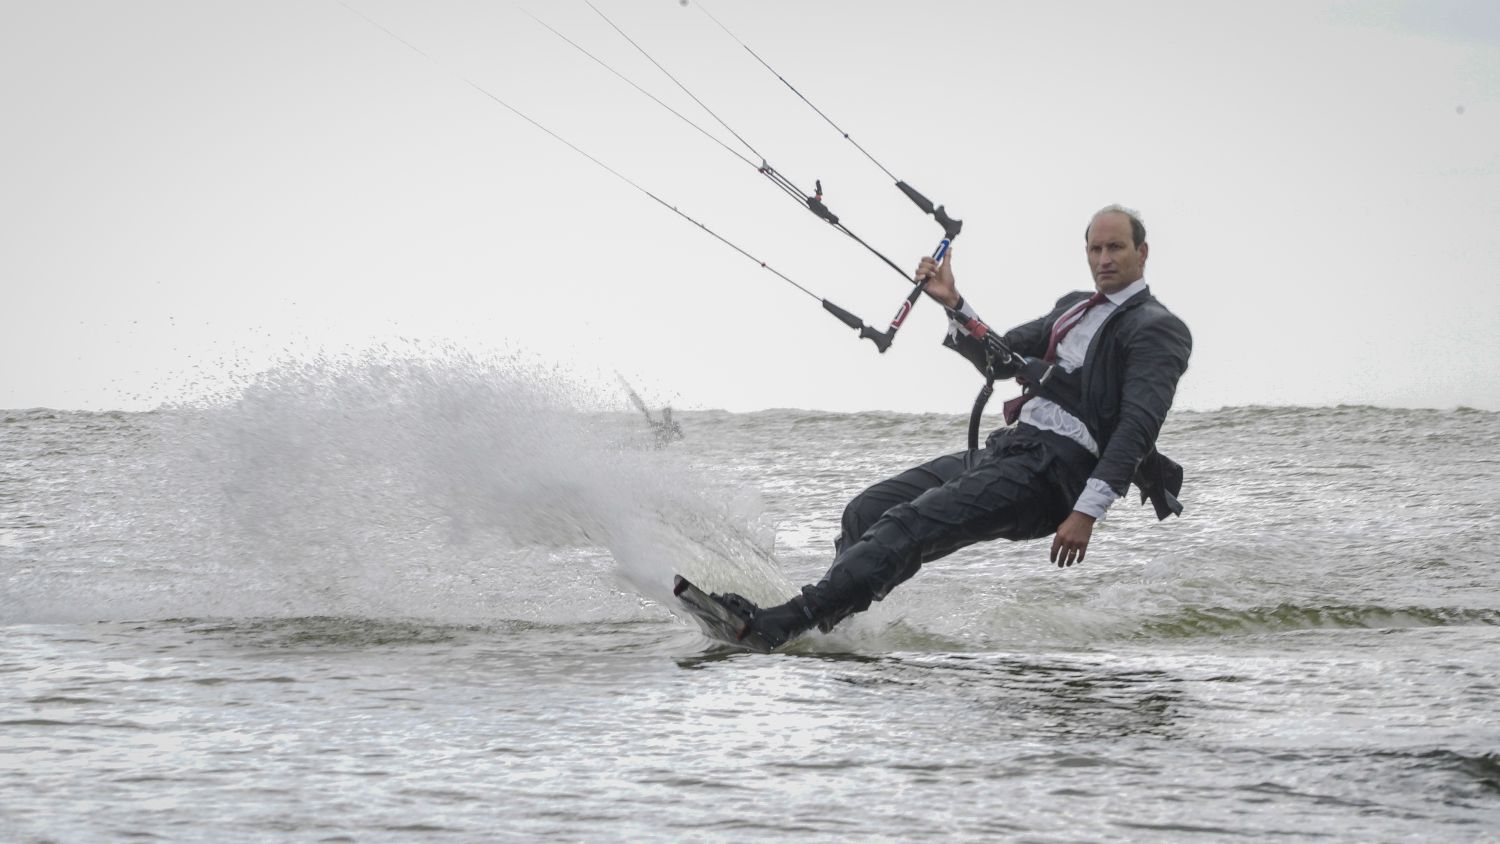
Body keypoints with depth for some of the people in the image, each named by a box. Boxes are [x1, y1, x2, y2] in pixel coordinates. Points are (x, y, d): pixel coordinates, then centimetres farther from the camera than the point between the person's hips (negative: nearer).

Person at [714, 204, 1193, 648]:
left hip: (1054, 471, -9)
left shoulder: (1157, 330, -4)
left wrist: (1088, 510, -27)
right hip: (1006, 448, 9)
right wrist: (953, 304, 9)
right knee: (866, 512, -1)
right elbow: (998, 359, 27)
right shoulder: (1075, 308, 25)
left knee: (910, 526, -23)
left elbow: (1138, 425, -16)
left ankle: (784, 625, -32)